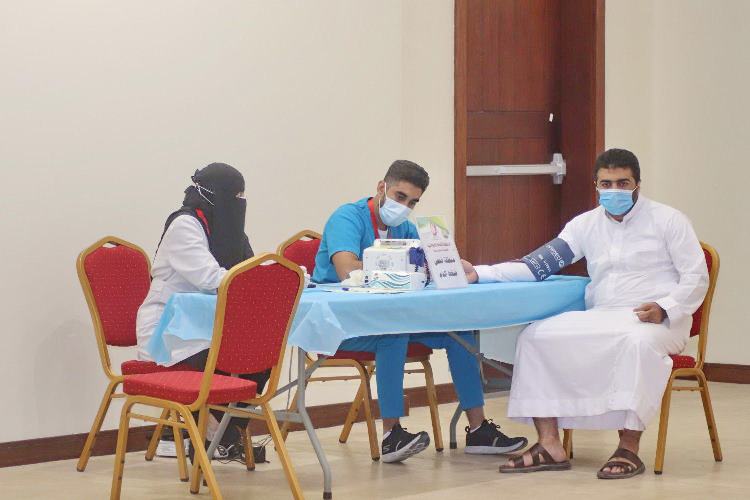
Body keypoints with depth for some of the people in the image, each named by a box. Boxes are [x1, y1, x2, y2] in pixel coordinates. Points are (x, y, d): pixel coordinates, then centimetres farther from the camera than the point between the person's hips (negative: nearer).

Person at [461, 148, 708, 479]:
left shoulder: (667, 220, 4)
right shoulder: (586, 225, 14)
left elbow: (696, 277, 0)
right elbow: (538, 265, 5)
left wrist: (664, 309, -19)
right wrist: (480, 274, -7)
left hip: (656, 322, -5)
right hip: (600, 319, 5)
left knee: (637, 341, -39)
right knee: (536, 336, -15)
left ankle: (629, 448, -33)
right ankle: (549, 445, -17)